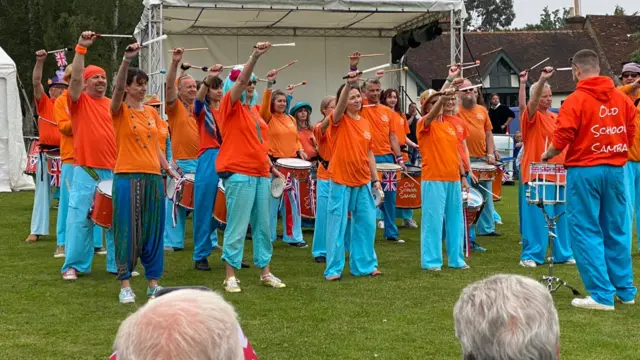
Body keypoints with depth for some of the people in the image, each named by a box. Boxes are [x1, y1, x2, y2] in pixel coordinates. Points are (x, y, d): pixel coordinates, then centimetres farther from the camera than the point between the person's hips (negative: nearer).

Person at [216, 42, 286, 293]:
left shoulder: (253, 110, 18)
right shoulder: (230, 105, -2)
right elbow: (240, 80, -18)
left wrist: (272, 167, 19)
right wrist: (255, 56, -28)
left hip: (260, 174, 8)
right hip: (239, 174, -8)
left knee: (263, 225, 11)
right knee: (237, 226, -7)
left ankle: (265, 272, 19)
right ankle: (230, 276, 0)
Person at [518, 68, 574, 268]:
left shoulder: (555, 118, 16)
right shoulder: (532, 117, -4)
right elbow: (532, 102, -25)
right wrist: (542, 80, -38)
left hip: (557, 174, 6)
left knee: (560, 216, 9)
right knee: (536, 217, -7)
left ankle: (562, 254, 19)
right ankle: (530, 255, 0)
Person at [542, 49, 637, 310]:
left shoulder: (575, 100, -11)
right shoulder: (623, 99, 5)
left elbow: (562, 139, -14)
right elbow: (630, 134, 10)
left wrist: (548, 155, 5)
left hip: (584, 171, -5)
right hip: (615, 170, 5)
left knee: (586, 232, 1)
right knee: (617, 231, 14)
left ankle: (602, 295, -1)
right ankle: (625, 290, 21)